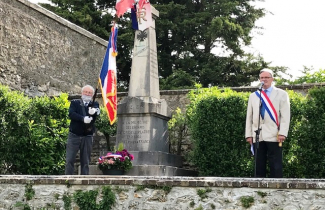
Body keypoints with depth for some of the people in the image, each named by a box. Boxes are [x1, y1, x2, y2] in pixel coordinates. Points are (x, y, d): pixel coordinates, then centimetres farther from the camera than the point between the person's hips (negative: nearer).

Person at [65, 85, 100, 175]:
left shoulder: (94, 105, 11)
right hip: (74, 135, -1)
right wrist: (83, 118, -24)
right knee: (69, 160, -4)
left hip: (87, 137, 1)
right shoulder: (74, 103, 10)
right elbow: (71, 114, -8)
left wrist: (93, 111, -35)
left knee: (85, 162, 4)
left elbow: (97, 113, -11)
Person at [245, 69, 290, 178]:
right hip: (257, 136, 3)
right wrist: (248, 134, 6)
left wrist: (282, 133, -11)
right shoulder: (253, 96, 18)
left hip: (274, 136, -3)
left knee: (275, 166, -5)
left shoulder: (281, 94, 8)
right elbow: (249, 116, 15)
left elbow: (285, 116, 0)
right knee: (259, 166, 4)